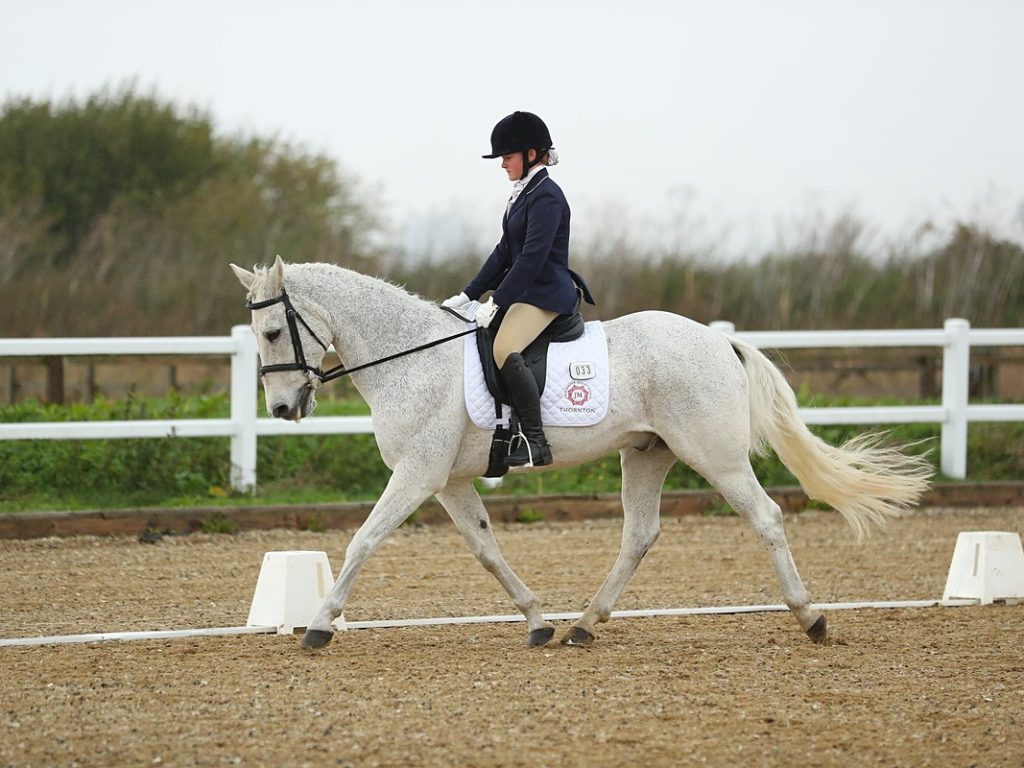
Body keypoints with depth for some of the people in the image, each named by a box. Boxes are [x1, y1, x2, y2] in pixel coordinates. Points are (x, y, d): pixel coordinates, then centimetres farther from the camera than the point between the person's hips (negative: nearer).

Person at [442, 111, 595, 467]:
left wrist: (496, 301, -22)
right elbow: (505, 252, 21)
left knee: (504, 349, -31)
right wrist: (468, 295, 15)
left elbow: (533, 256, -21)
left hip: (547, 294, -11)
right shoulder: (523, 195, 17)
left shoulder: (546, 196, -14)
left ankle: (535, 443, -33)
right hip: (526, 292, 11)